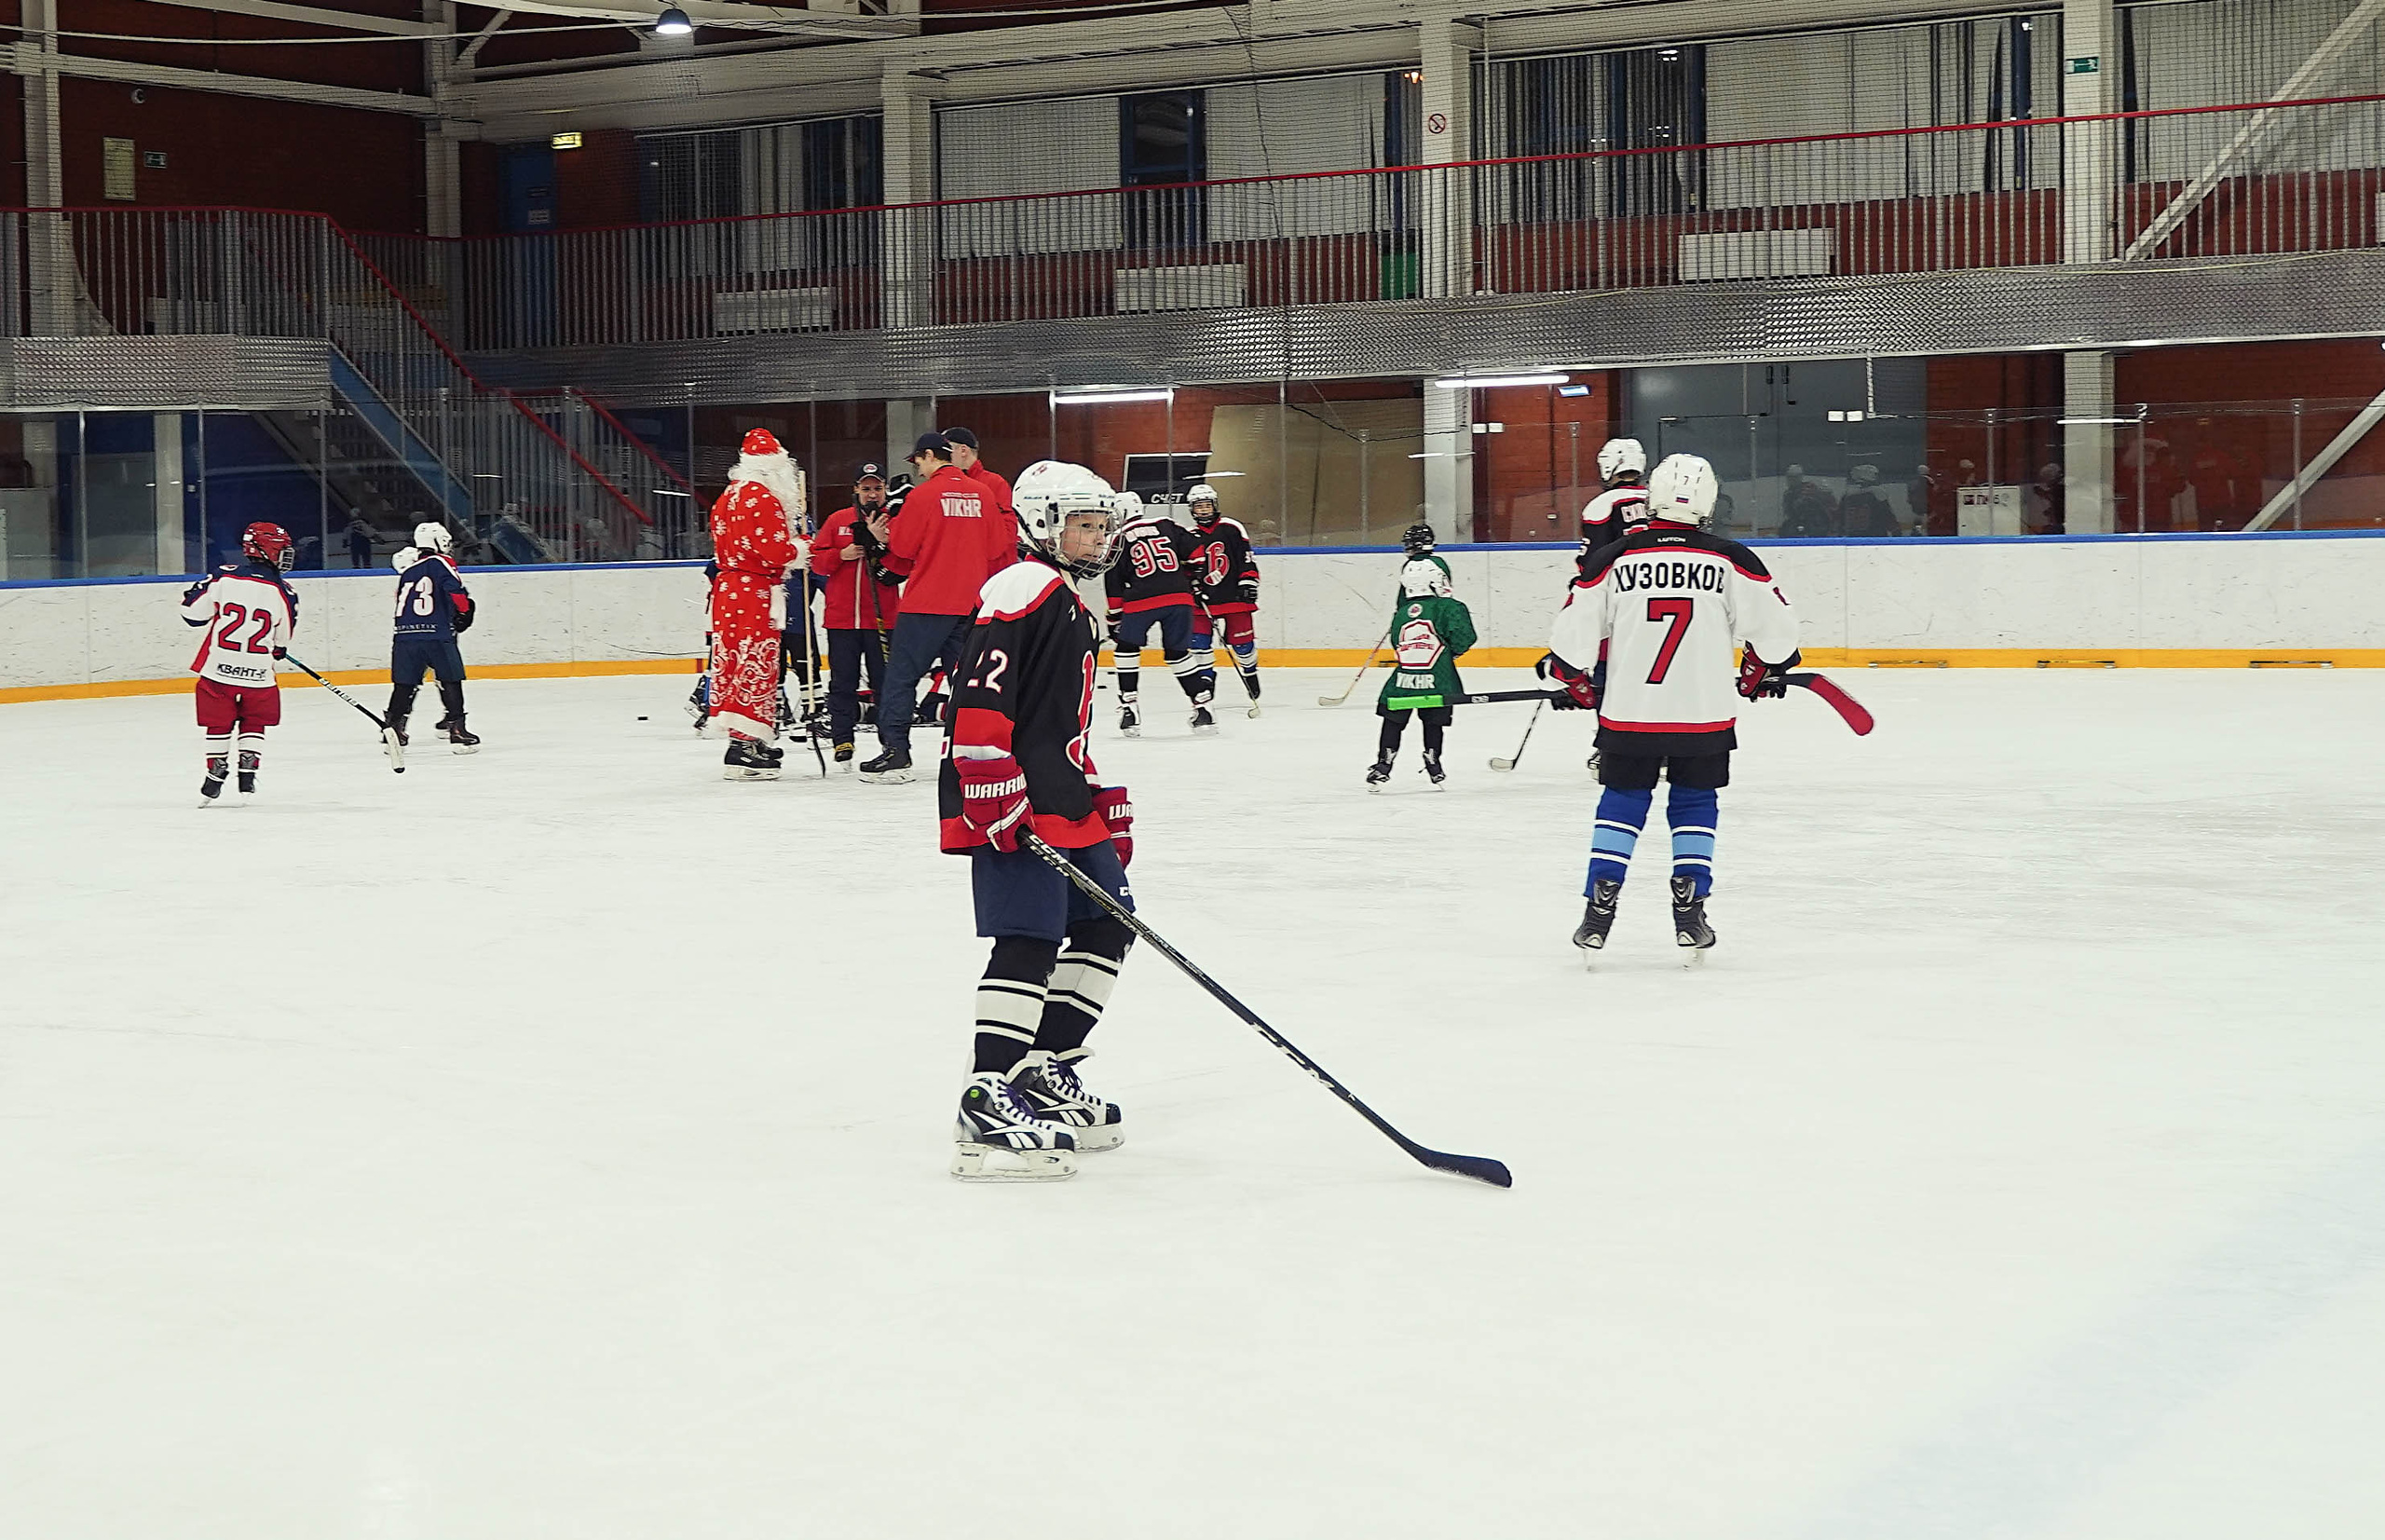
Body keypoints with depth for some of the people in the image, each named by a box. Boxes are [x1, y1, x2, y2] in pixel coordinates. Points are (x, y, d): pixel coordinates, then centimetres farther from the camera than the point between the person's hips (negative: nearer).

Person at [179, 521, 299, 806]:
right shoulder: (283, 593, -5)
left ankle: (215, 775, 15)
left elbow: (193, 612, 0)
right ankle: (248, 772, 12)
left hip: (218, 668, 0)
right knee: (254, 722, 20)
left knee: (218, 724, 15)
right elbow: (282, 642, 8)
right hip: (258, 675, 0)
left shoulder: (223, 577, -6)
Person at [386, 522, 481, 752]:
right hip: (436, 635, -5)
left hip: (405, 635, 5)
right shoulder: (440, 563, 2)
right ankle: (457, 730, -1)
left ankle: (393, 728, 11)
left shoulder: (407, 572, 21)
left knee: (404, 684, 12)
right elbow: (454, 588, -14)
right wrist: (465, 610, 1)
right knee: (450, 681, 3)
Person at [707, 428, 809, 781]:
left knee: (735, 661, 14)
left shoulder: (728, 497, 16)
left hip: (728, 587, 10)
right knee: (756, 663, -8)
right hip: (756, 593, -10)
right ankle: (744, 744, -12)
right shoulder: (763, 499, -15)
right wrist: (801, 549, -1)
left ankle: (748, 739, 24)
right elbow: (776, 551, -21)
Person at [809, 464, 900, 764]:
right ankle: (842, 741, 10)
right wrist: (841, 555, -11)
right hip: (842, 617, 2)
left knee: (886, 682, 2)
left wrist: (880, 542, -20)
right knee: (843, 683, 4)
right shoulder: (837, 521, 9)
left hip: (882, 618, -2)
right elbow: (817, 560, 6)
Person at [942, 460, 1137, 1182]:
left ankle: (1045, 1074, 20)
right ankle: (986, 1106, -16)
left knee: (1106, 925, 13)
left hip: (1064, 805, 11)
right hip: (1011, 809, -11)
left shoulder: (1072, 610, 24)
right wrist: (994, 788, -26)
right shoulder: (1023, 589, -10)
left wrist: (1105, 802, 26)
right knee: (1029, 943, -15)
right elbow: (979, 693, -21)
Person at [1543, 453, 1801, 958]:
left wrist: (1577, 687, 17)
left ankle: (1598, 913, 7)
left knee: (1622, 802, 13)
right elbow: (1775, 625, 0)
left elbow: (1574, 633, -1)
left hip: (1627, 712, 0)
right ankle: (1689, 914, 8)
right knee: (1693, 804, 15)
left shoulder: (1614, 559, -4)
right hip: (1705, 713, 0)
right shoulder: (1730, 561, -4)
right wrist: (1761, 674, 20)